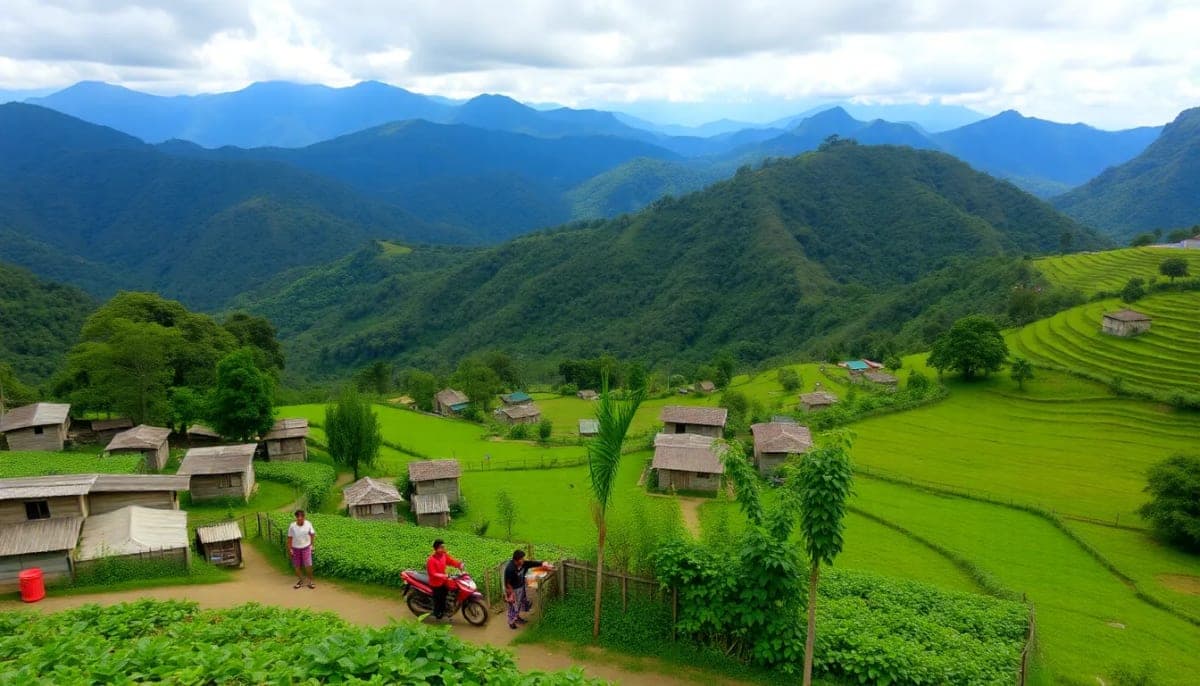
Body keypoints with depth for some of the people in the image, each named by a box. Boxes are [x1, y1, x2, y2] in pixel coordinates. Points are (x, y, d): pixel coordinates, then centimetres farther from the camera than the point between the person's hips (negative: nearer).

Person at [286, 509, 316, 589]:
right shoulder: (292, 526, -12)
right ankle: (301, 581, 28)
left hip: (306, 548, -1)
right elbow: (289, 538, -4)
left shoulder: (308, 524, -10)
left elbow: (312, 534, 4)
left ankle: (310, 581, 8)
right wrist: (290, 549, -4)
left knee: (308, 565, -8)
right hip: (295, 549, 1)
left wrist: (311, 544, 1)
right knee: (297, 566, 8)